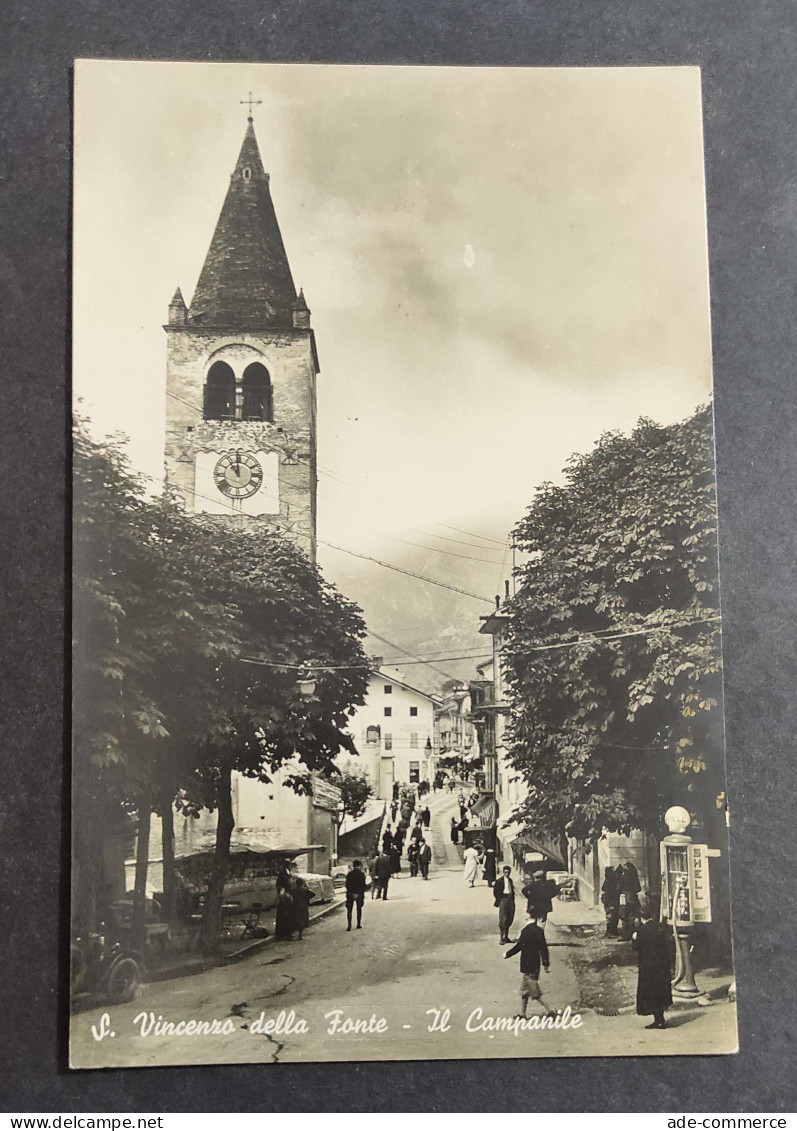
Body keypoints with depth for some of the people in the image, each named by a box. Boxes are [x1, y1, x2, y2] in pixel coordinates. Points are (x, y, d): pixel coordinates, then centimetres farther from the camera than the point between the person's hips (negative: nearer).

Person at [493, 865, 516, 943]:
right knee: (503, 920, -6)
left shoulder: (510, 880, 12)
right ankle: (502, 938, 0)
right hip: (503, 900, -6)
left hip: (510, 901, 7)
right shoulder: (499, 881, -7)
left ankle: (506, 936, 21)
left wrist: (512, 899, 10)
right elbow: (495, 892, -6)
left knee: (510, 919, 10)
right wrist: (498, 901, -8)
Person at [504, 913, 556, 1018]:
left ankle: (549, 1010, -2)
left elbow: (518, 946, -14)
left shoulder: (526, 931, -20)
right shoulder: (540, 931, 2)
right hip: (536, 964, 8)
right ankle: (522, 1013, 25)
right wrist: (546, 964, 15)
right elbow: (544, 948, 7)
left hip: (527, 966, -8)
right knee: (524, 990, 18)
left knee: (535, 992, 0)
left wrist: (507, 954, 2)